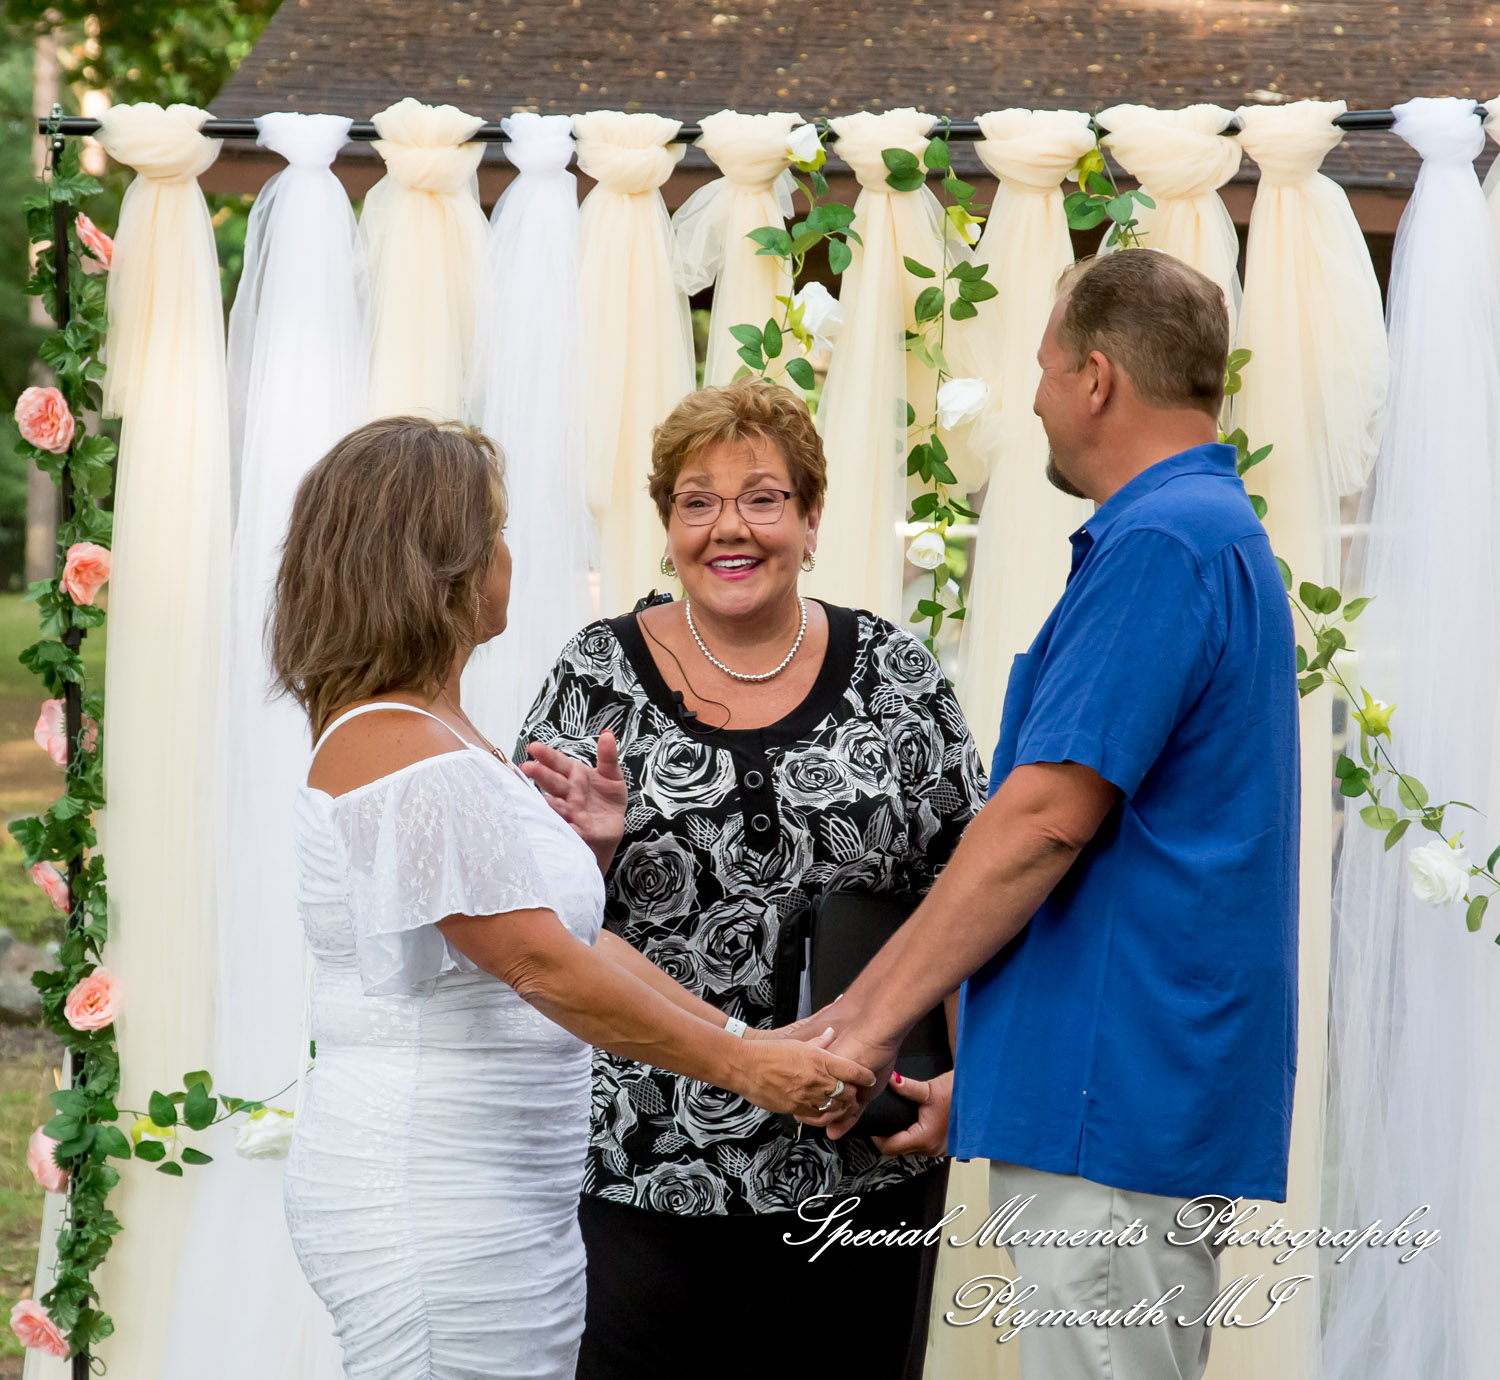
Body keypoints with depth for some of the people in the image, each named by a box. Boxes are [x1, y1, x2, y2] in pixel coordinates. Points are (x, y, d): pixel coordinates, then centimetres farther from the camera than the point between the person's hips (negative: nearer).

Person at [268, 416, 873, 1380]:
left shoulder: (440, 743, 16)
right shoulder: (414, 761, -16)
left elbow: (582, 940, 14)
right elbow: (545, 966, -19)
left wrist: (756, 1045, 8)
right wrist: (742, 1065, -13)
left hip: (509, 1208, 10)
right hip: (436, 1216, -10)